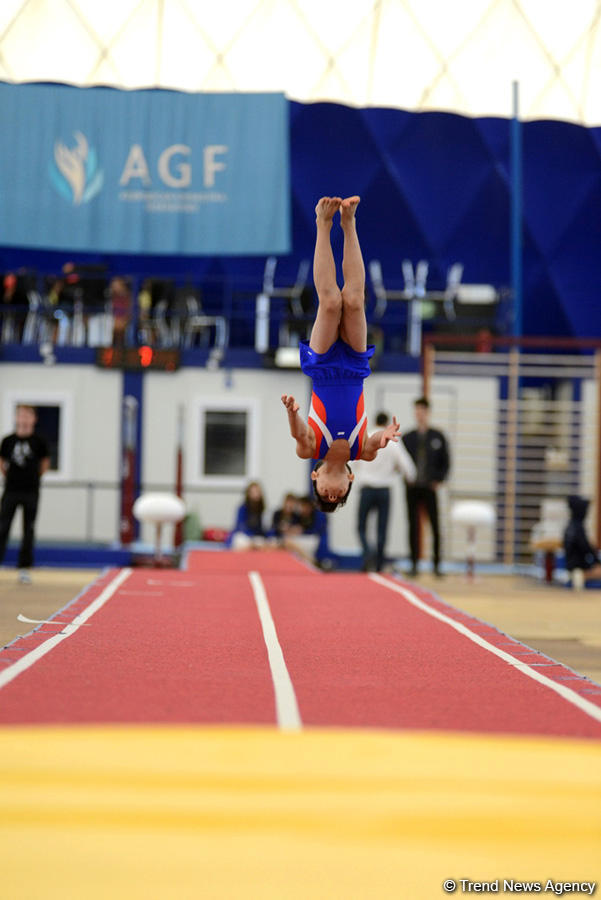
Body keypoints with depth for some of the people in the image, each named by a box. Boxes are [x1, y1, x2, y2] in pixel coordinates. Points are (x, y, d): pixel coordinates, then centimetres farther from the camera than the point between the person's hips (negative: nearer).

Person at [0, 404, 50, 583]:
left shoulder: (38, 441, -2)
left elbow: (45, 464, 11)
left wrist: (35, 477, 10)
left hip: (31, 492, 0)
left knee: (28, 531, 4)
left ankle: (24, 568, 10)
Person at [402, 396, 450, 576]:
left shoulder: (438, 437, 5)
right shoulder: (407, 438, 8)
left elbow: (446, 462, 7)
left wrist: (439, 480, -4)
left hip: (430, 488, -1)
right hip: (412, 489, 1)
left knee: (435, 526, -3)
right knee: (413, 526, 2)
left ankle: (436, 564, 2)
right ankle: (414, 564, 6)